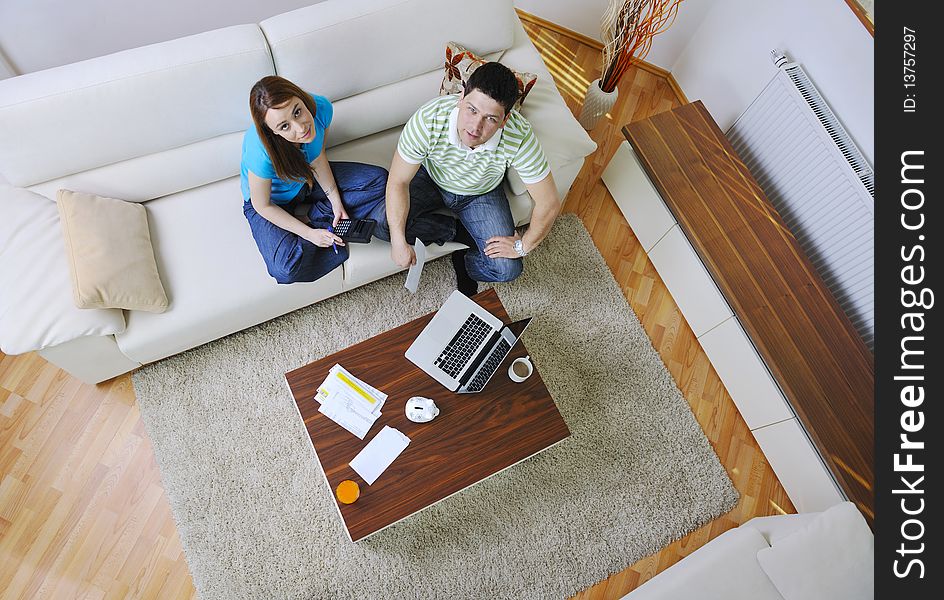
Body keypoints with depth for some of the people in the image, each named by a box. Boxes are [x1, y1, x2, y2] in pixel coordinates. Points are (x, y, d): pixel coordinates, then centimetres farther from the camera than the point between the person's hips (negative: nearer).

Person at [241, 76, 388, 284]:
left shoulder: (321, 108, -26)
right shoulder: (262, 151, -39)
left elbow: (318, 158, -7)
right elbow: (262, 206, -22)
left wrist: (336, 202, -12)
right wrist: (309, 234, -21)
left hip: (309, 179, 5)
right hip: (273, 201, -5)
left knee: (379, 180, -7)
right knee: (287, 269, -30)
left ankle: (306, 213, -7)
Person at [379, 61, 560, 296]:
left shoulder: (519, 138, -38)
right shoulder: (428, 120, -37)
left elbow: (549, 203, -26)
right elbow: (398, 182, -24)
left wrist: (522, 246, -17)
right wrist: (399, 242, -27)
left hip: (481, 193, 0)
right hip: (430, 179, 1)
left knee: (507, 269, -15)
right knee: (385, 224, -23)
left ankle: (463, 260, 19)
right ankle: (460, 232, 0)